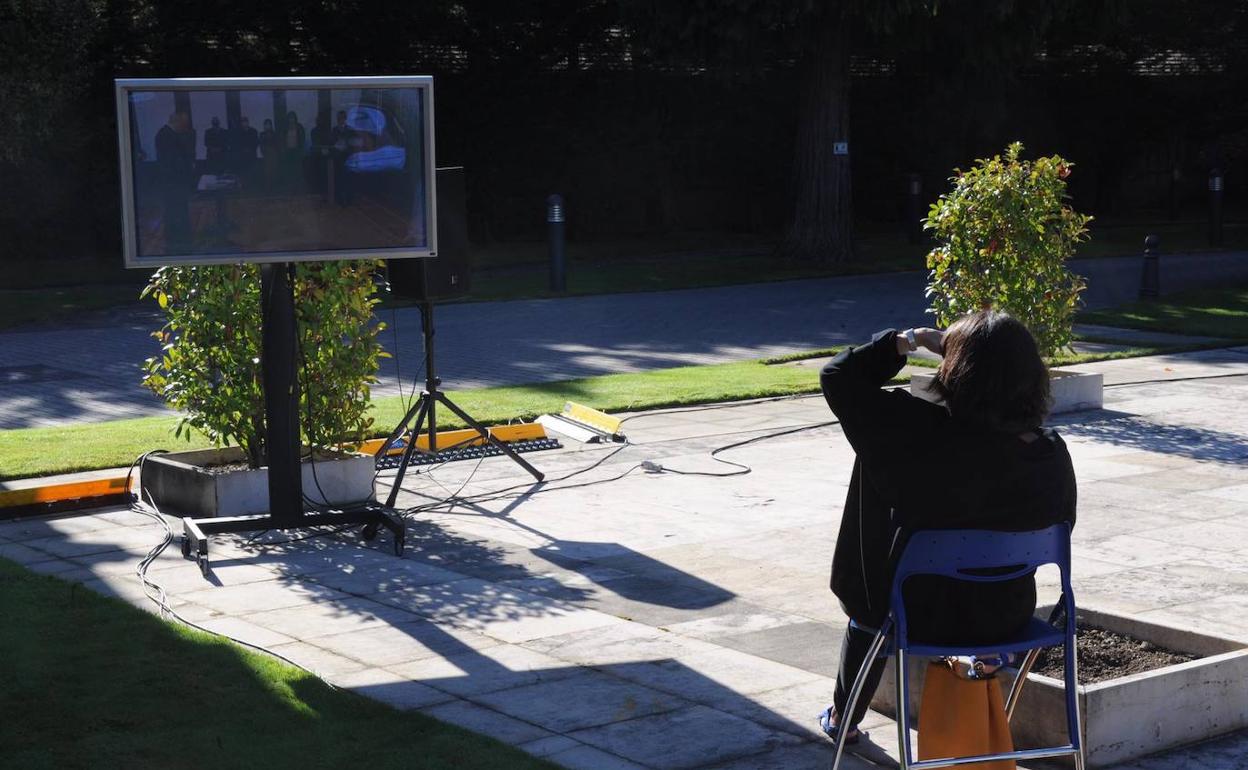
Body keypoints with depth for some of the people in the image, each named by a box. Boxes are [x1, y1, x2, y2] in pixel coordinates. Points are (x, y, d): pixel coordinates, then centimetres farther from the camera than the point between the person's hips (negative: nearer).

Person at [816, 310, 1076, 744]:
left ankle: (844, 718, 53)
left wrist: (908, 340, -8)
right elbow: (1060, 525, 2)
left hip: (928, 615, -3)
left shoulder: (924, 436, -29)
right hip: (1010, 617, 3)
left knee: (869, 612, 34)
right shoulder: (1053, 454, -18)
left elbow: (838, 377, -19)